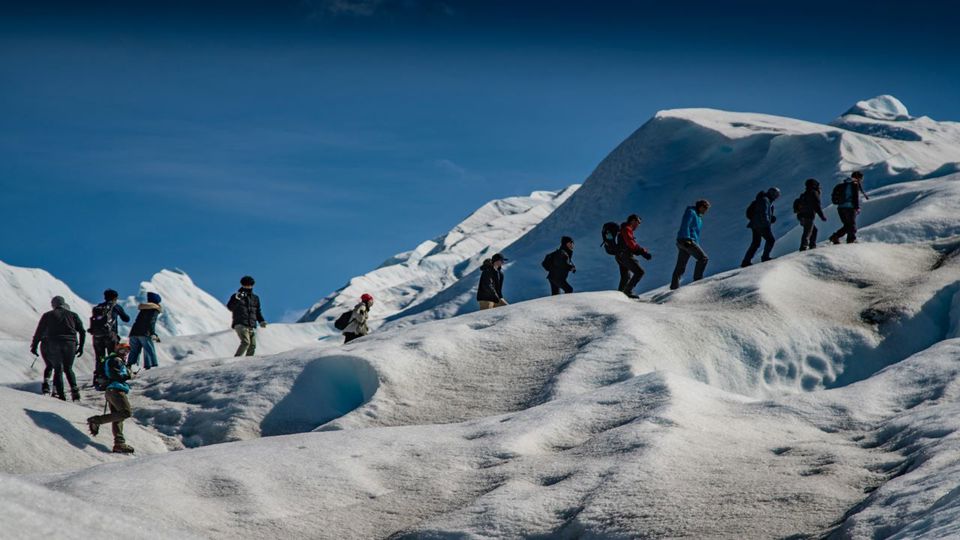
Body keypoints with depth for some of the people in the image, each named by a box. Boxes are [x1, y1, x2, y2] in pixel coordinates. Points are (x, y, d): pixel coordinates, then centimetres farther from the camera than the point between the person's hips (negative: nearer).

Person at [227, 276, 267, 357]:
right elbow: (229, 307, -6)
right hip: (240, 324, -5)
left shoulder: (255, 298, 20)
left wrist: (261, 321, 10)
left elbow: (258, 312, 26)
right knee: (245, 342, -23)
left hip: (252, 326, 5)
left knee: (252, 346, -7)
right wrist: (236, 299, -20)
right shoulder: (236, 296, 7)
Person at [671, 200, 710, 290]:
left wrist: (697, 245, 24)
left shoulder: (698, 216, 25)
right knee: (703, 258, -15)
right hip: (685, 241, -10)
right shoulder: (691, 212, -5)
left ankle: (674, 287, 4)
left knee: (680, 266, 6)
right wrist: (687, 239, -24)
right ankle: (697, 279, -17)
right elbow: (685, 226, -16)